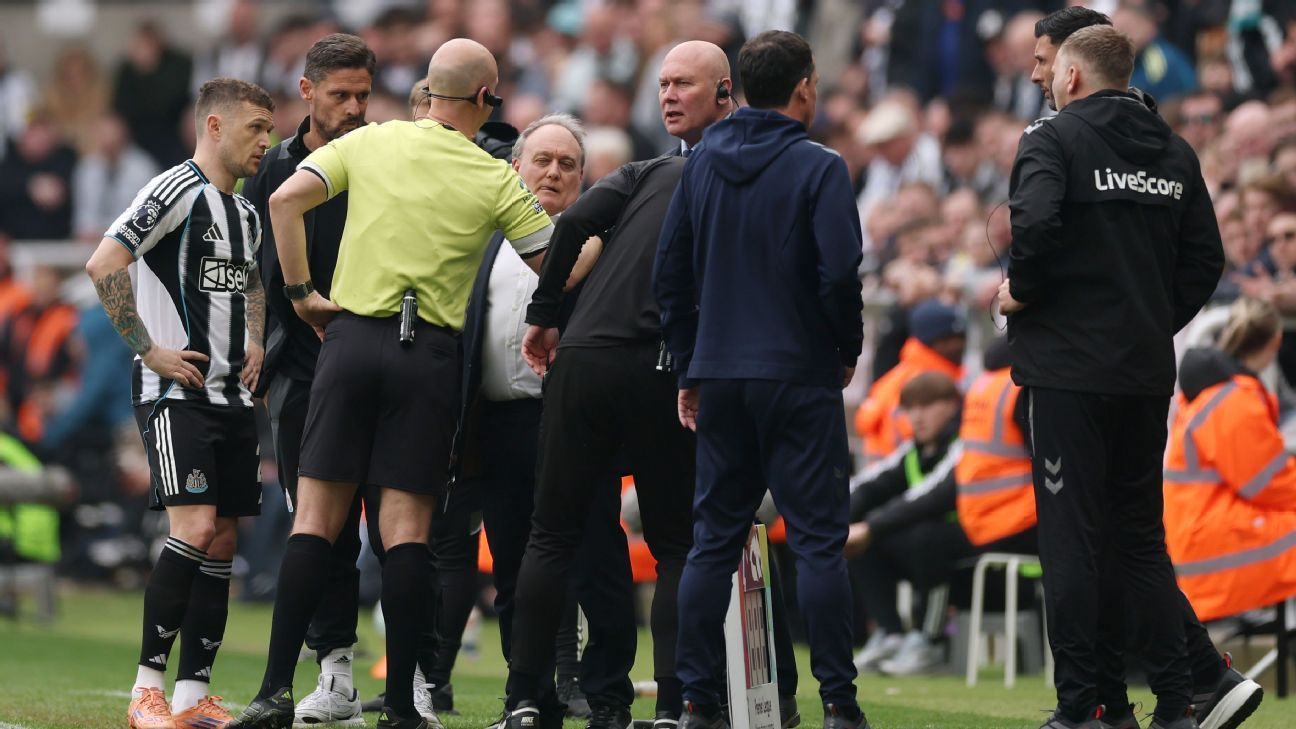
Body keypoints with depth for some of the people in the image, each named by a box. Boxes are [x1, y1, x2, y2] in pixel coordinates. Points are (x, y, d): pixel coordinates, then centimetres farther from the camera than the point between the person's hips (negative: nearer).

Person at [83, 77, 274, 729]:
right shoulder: (176, 191, -9)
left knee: (223, 542, 3)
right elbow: (103, 265, -18)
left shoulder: (246, 214, 18)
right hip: (175, 390, -8)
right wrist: (148, 348, -17)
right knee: (195, 529, -18)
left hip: (231, 397, 9)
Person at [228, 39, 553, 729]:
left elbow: (285, 199, -4)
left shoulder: (369, 142, 5)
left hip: (352, 334, 1)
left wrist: (301, 291, 3)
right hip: (430, 354, -1)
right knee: (407, 524, 0)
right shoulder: (495, 180, 1)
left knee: (316, 514, 1)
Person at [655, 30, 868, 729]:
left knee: (713, 539, 9)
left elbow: (669, 271, 9)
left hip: (718, 377, 5)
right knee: (818, 540, -2)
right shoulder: (817, 168, -9)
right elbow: (840, 271, -16)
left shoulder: (702, 163, 7)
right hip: (799, 376, -5)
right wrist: (848, 347, 2)